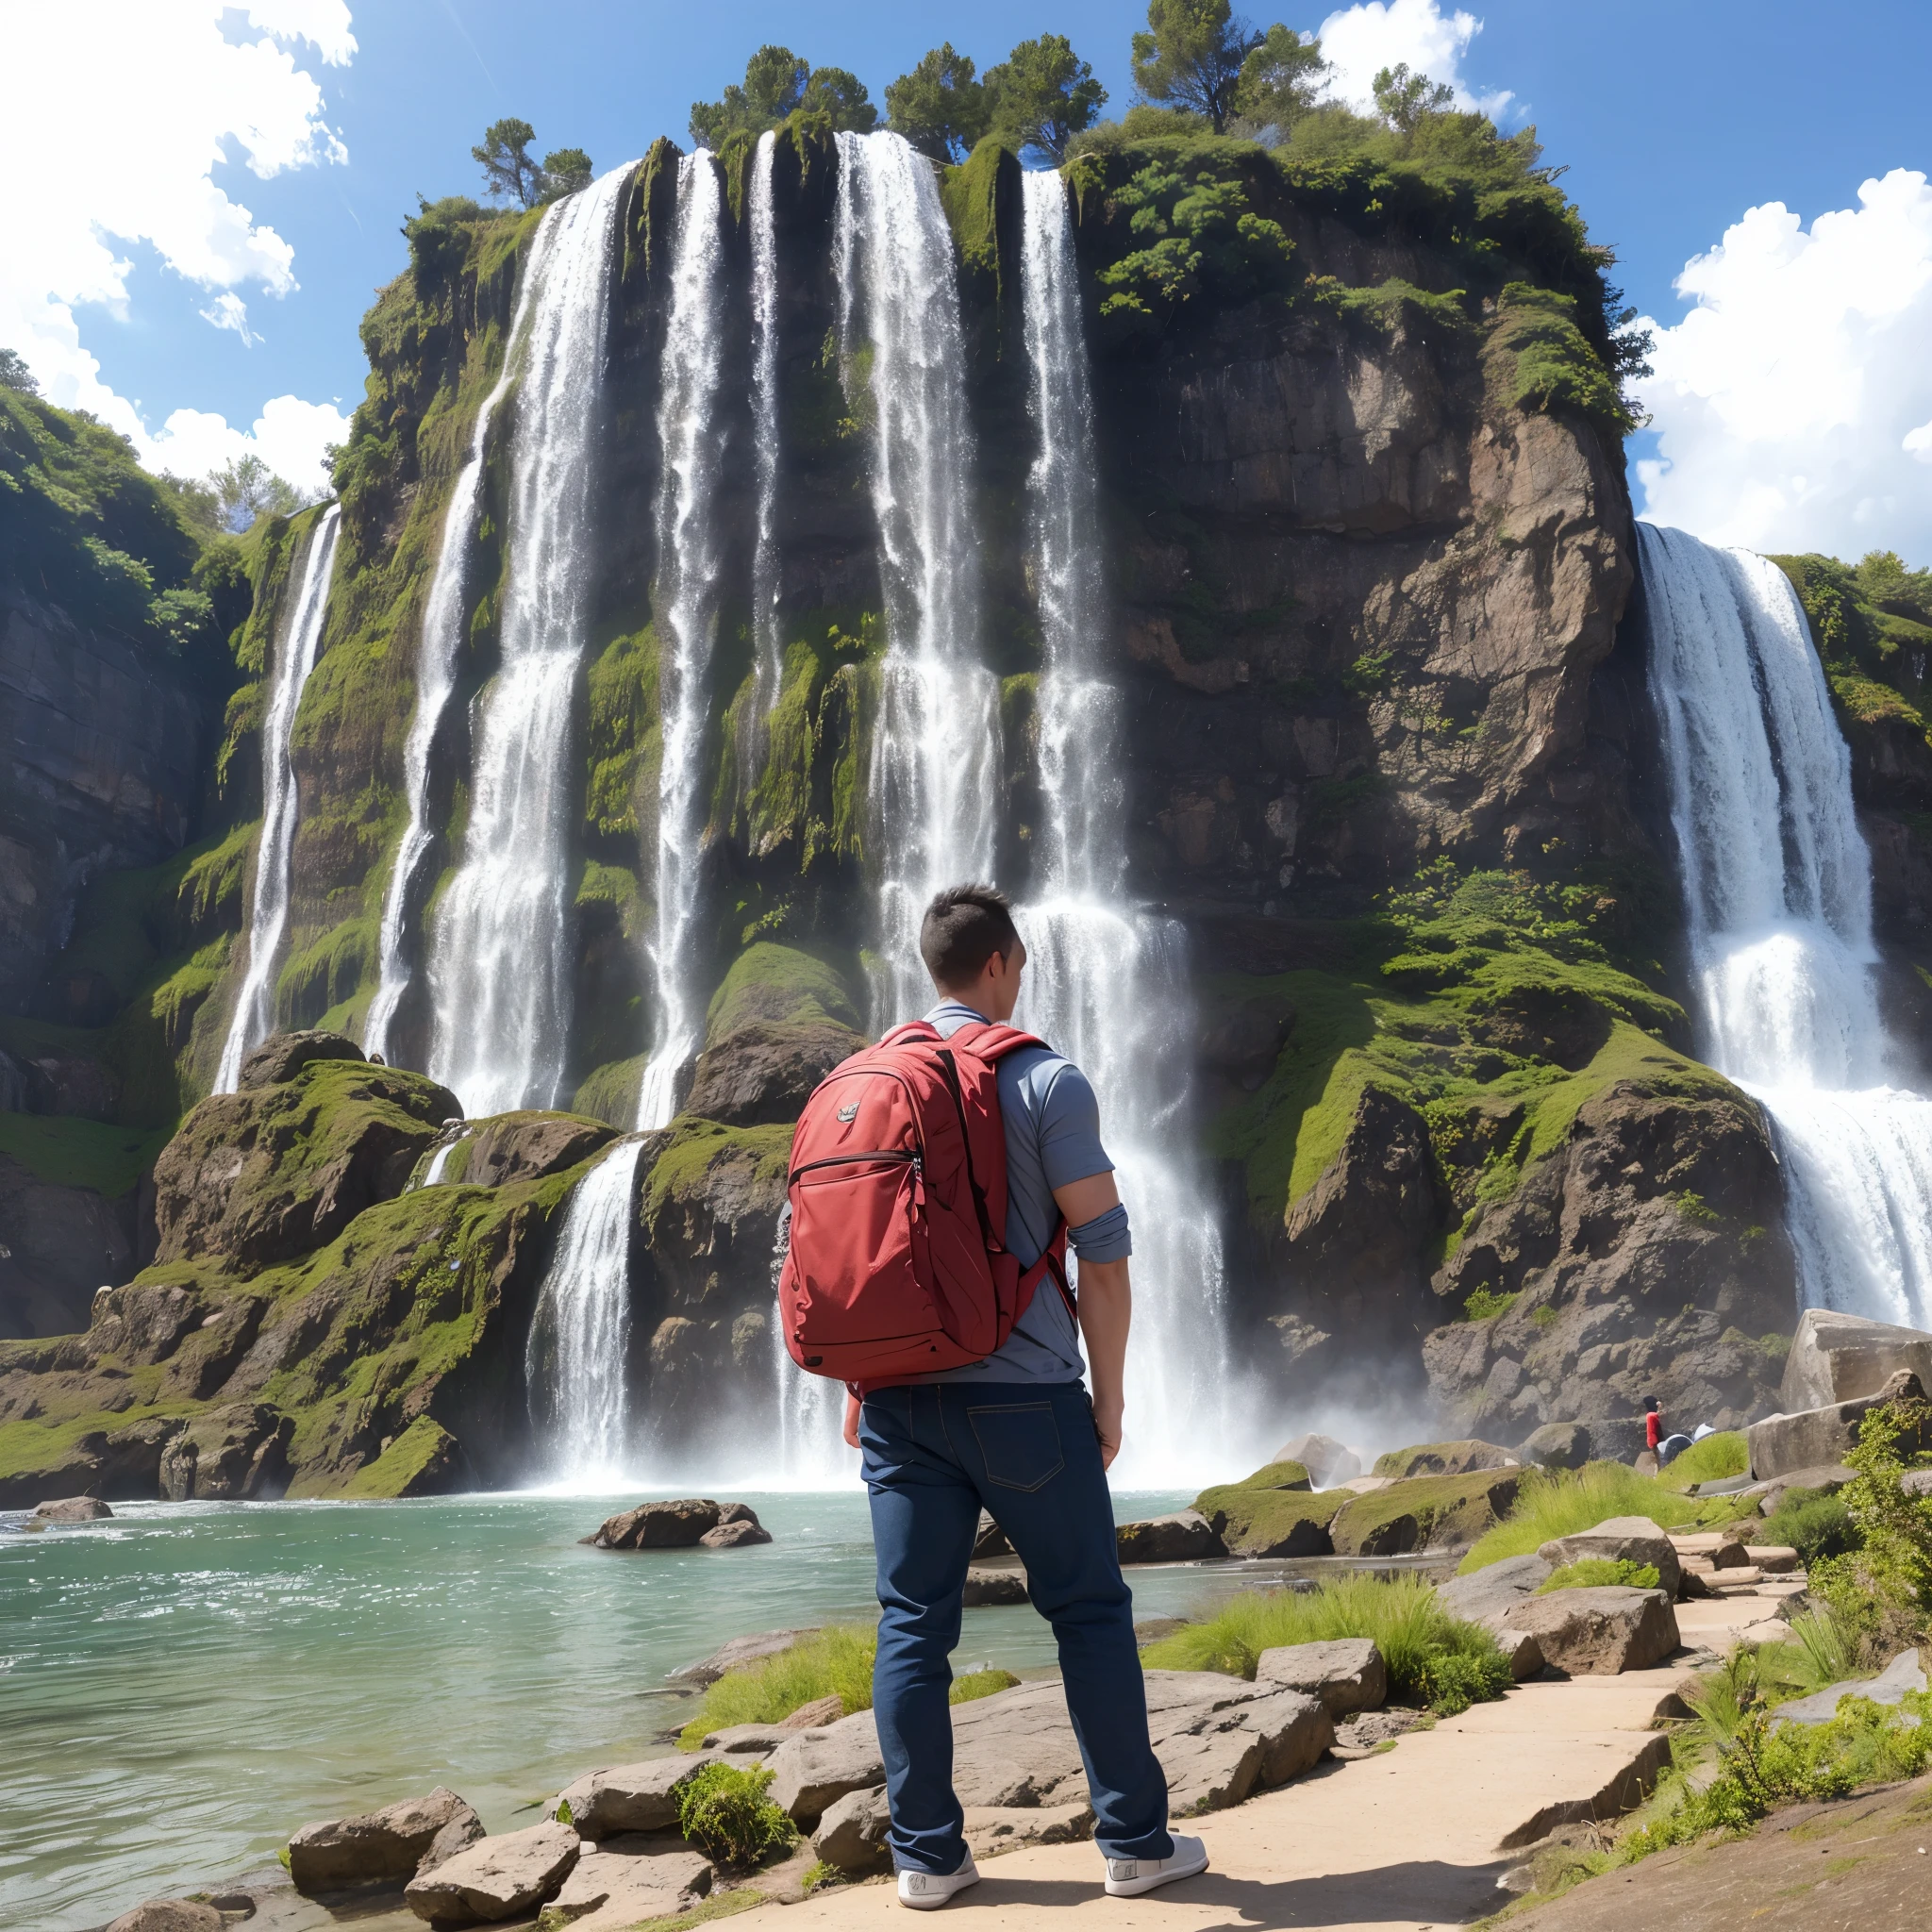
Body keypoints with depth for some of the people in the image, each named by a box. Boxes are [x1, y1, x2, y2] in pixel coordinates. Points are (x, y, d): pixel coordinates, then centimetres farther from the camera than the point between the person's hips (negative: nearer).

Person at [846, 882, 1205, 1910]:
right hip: (1020, 1395, -4)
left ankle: (926, 1856, 16)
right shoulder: (1046, 1081, -6)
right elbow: (1100, 1247, -9)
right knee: (1090, 1615, 9)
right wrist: (1108, 1393, 0)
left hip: (898, 1399, 4)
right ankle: (1135, 1842, 18)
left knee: (912, 1625, 9)